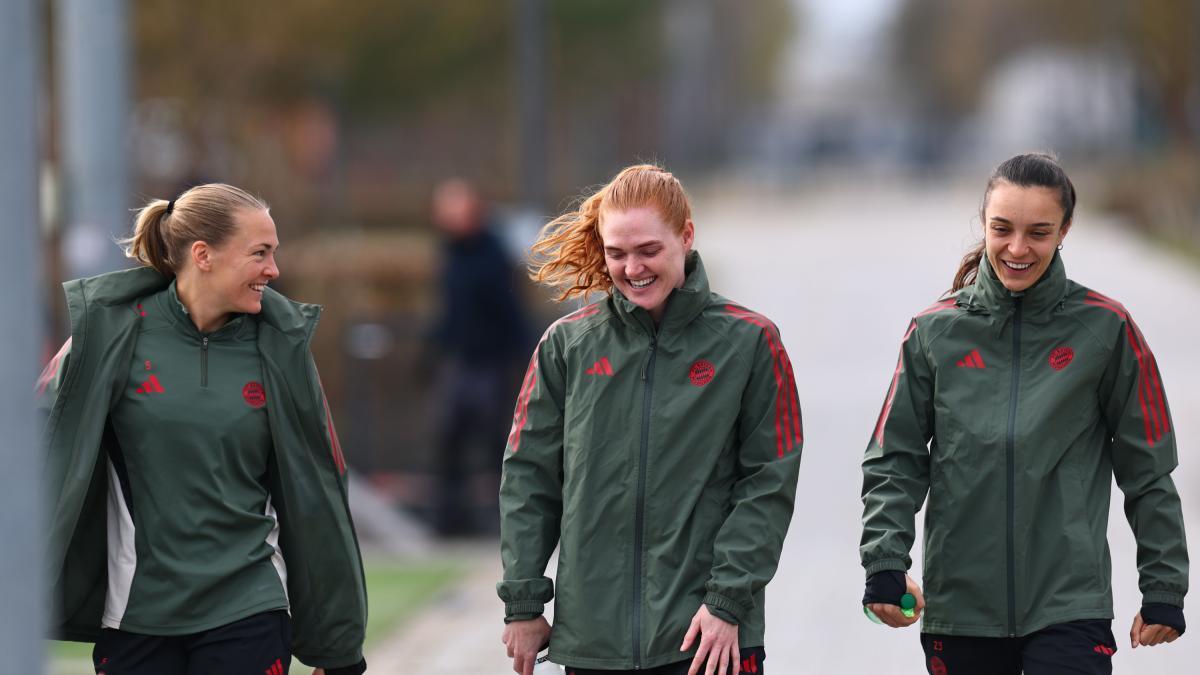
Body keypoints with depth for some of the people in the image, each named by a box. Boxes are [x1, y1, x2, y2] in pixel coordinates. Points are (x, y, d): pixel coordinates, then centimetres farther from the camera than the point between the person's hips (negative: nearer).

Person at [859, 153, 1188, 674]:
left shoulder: (1105, 328, 0)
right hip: (961, 606, 2)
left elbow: (1147, 469, 3)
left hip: (1070, 606, -2)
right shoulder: (934, 332, 4)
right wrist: (884, 564, -7)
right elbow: (895, 461, 6)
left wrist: (1163, 588, 1)